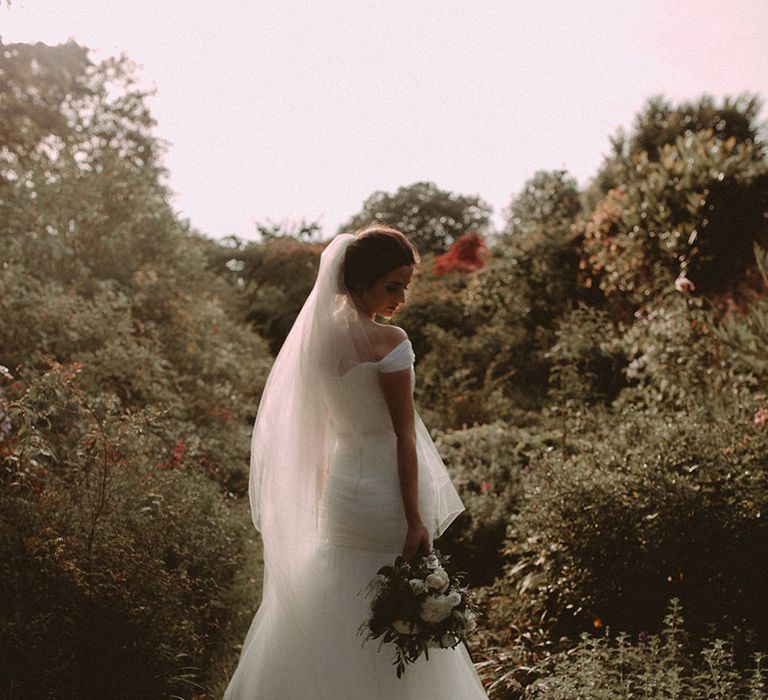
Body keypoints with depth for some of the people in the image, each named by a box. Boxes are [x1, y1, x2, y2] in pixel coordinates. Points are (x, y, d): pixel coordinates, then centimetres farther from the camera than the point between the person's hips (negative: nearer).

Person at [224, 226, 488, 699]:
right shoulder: (388, 341, -16)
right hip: (386, 494, -7)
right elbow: (404, 437, -17)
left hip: (338, 493, 7)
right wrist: (416, 522, -14)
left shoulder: (319, 334, 5)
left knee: (330, 623, 18)